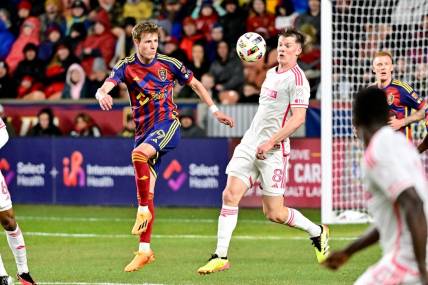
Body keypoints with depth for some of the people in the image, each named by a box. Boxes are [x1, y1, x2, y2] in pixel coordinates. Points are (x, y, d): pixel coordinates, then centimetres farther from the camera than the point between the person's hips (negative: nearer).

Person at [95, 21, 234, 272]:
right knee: (146, 191, 2)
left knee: (139, 154, -34)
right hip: (144, 130, 3)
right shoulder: (126, 67, 0)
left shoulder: (168, 64, 0)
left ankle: (143, 210, -20)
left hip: (168, 124, -3)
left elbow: (195, 84, 14)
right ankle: (145, 250, 8)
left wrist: (215, 111, 12)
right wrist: (102, 95, -41)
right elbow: (105, 87, -16)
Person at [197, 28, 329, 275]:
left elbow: (298, 118, -18)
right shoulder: (271, 73, 15)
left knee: (274, 213, -1)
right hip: (250, 144, 7)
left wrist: (270, 143, -20)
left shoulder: (297, 79, -11)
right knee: (230, 195, -9)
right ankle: (221, 257, -8)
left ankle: (317, 232, 24)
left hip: (273, 151, -7)